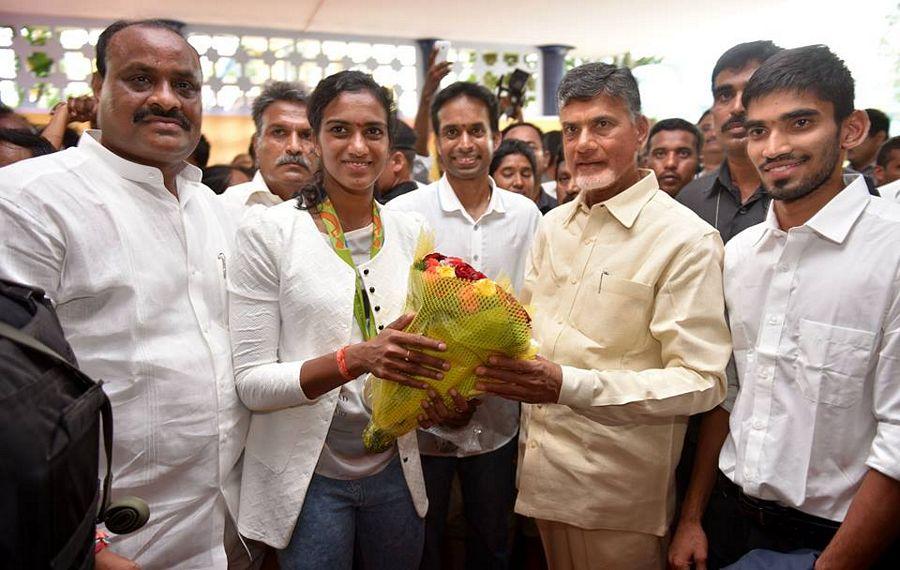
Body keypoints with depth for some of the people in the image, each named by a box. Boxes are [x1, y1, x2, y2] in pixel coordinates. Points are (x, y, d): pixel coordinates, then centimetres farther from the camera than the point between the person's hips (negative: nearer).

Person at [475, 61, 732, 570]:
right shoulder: (553, 225, 7)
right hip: (542, 471, 6)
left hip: (620, 491, -6)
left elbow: (702, 380, -20)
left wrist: (569, 386, -31)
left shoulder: (686, 238, -15)